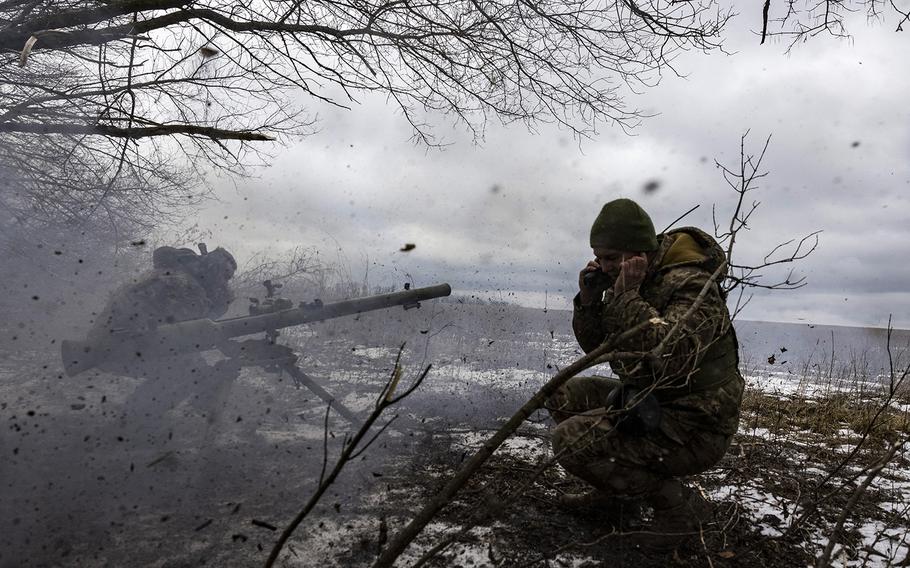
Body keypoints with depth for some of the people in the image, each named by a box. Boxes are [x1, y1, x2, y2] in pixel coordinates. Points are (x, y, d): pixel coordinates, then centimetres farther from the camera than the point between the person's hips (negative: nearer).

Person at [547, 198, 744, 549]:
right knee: (564, 396, 4)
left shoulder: (692, 284, -21)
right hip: (649, 403, 9)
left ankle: (680, 504, -3)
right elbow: (596, 347, 9)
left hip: (695, 428, -9)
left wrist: (626, 296, -32)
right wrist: (589, 300, -8)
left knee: (571, 441, -21)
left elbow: (670, 357, -38)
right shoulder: (630, 283, 4)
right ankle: (615, 491, 16)